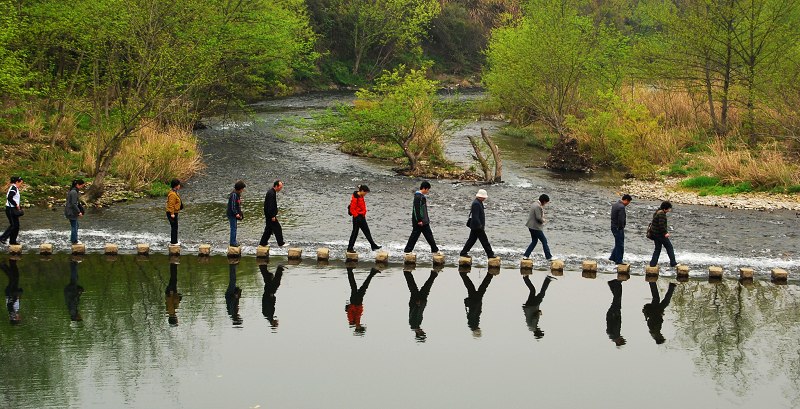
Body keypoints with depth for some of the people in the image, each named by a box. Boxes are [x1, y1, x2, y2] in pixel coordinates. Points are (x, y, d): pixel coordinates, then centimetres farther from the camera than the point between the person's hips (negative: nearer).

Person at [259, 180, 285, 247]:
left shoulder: (270, 191, 12)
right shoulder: (271, 193, -21)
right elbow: (270, 206, -24)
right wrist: (272, 216, -22)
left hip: (268, 215, 10)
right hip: (270, 215, -10)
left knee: (268, 229, 15)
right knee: (277, 228, -3)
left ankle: (262, 243, 19)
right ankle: (281, 243, 3)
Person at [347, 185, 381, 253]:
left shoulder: (361, 197, 10)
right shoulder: (355, 198, -19)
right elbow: (352, 209, -20)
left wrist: (363, 215, 16)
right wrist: (356, 216, -18)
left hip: (362, 217, 10)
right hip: (357, 218, -10)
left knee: (367, 232, 13)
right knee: (355, 232, -3)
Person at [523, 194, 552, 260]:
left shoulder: (536, 204, 12)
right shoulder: (538, 207, -21)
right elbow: (538, 218, -24)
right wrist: (543, 220, -4)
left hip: (532, 227, 10)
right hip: (535, 227, -10)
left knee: (534, 241, 18)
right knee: (544, 241, -1)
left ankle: (526, 255, 16)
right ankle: (548, 257, 4)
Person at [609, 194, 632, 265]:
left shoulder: (614, 205, 10)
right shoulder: (621, 207, -21)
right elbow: (621, 220, -27)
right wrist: (621, 227, -13)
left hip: (613, 227, 9)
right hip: (618, 228, -9)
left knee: (618, 244, 21)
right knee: (620, 245, 1)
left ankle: (613, 257, 25)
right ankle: (618, 261, 7)